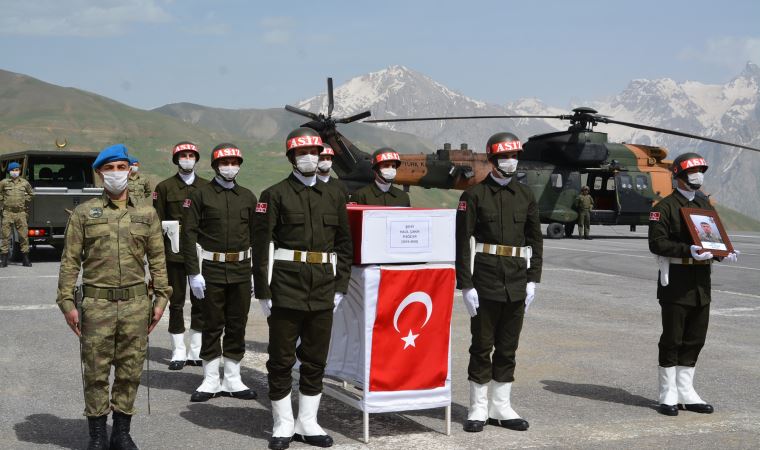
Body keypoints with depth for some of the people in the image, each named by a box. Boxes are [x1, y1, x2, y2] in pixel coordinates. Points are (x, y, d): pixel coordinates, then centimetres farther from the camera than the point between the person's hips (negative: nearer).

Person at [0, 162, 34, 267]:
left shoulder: (25, 183, 7)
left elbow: (31, 194, 22)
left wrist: (26, 205, 16)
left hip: (21, 213, 1)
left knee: (24, 235, -1)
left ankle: (25, 258, 8)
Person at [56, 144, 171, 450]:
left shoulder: (146, 213, 9)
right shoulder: (83, 213, 3)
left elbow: (157, 258, 10)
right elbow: (70, 261, 2)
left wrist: (161, 297, 4)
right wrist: (67, 302, -3)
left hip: (136, 303, 2)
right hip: (96, 303, -2)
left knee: (130, 371, 7)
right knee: (96, 372, 4)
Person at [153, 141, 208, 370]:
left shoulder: (207, 187, 9)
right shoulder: (165, 187, 4)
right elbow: (158, 221, 2)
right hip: (175, 252, -2)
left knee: (200, 301, 4)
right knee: (176, 302, 3)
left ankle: (196, 351, 13)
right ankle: (178, 352, 10)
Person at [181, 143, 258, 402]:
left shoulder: (247, 197, 10)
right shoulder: (200, 195, -2)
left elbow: (256, 236, 12)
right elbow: (189, 235, -6)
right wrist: (193, 273, -12)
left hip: (241, 271, 3)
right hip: (211, 271, -3)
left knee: (237, 325, 8)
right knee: (212, 326, 3)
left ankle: (232, 380, 18)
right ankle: (211, 382, 14)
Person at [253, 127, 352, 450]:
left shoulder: (333, 198, 12)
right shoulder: (275, 195, -1)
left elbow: (344, 245, 15)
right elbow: (262, 245, -5)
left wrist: (340, 287, 7)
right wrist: (263, 292, -10)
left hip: (322, 293, 4)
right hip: (286, 290, -4)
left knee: (315, 361, 9)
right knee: (281, 360, 3)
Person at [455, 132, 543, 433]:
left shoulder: (525, 196, 10)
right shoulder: (474, 195, -3)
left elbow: (536, 240, 12)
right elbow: (462, 242, -7)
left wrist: (532, 280, 3)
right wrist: (466, 285, -12)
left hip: (517, 284, 4)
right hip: (485, 281, -4)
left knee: (508, 347, 10)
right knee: (482, 346, 2)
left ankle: (500, 408, 19)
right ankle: (478, 410, 11)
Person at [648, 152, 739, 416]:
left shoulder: (705, 205, 16)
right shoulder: (665, 207, -8)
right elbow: (657, 243, -15)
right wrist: (688, 250, -26)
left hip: (702, 283, 7)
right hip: (676, 283, -7)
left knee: (695, 340, 11)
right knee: (672, 340, 0)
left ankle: (686, 393, 22)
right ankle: (668, 396, 9)